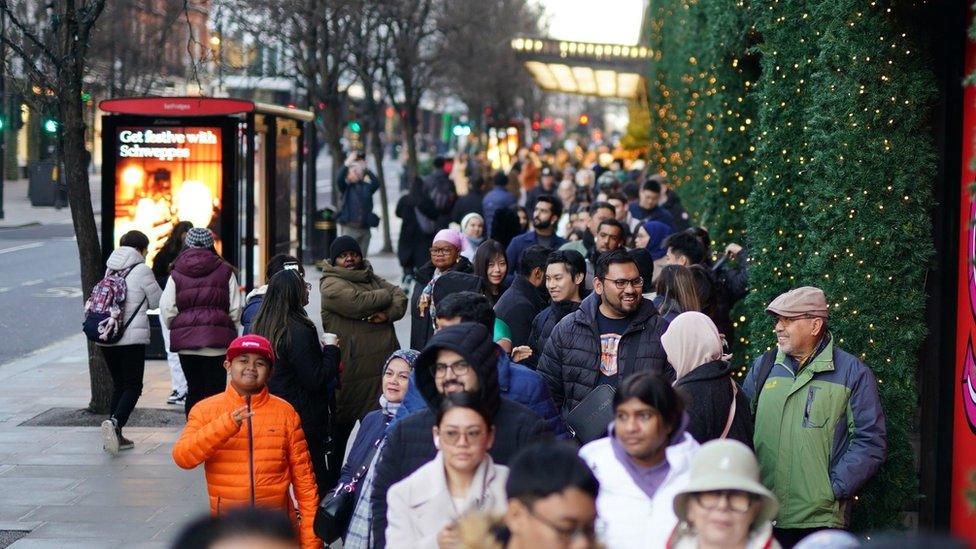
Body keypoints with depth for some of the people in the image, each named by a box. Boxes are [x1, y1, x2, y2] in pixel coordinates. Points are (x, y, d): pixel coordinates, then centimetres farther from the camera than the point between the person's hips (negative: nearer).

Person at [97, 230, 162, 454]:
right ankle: (115, 422, -27)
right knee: (133, 387, -2)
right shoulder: (141, 270, -7)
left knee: (118, 385, 16)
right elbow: (157, 301, 2)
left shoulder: (110, 268, 11)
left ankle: (115, 435, 9)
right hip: (132, 337, -6)